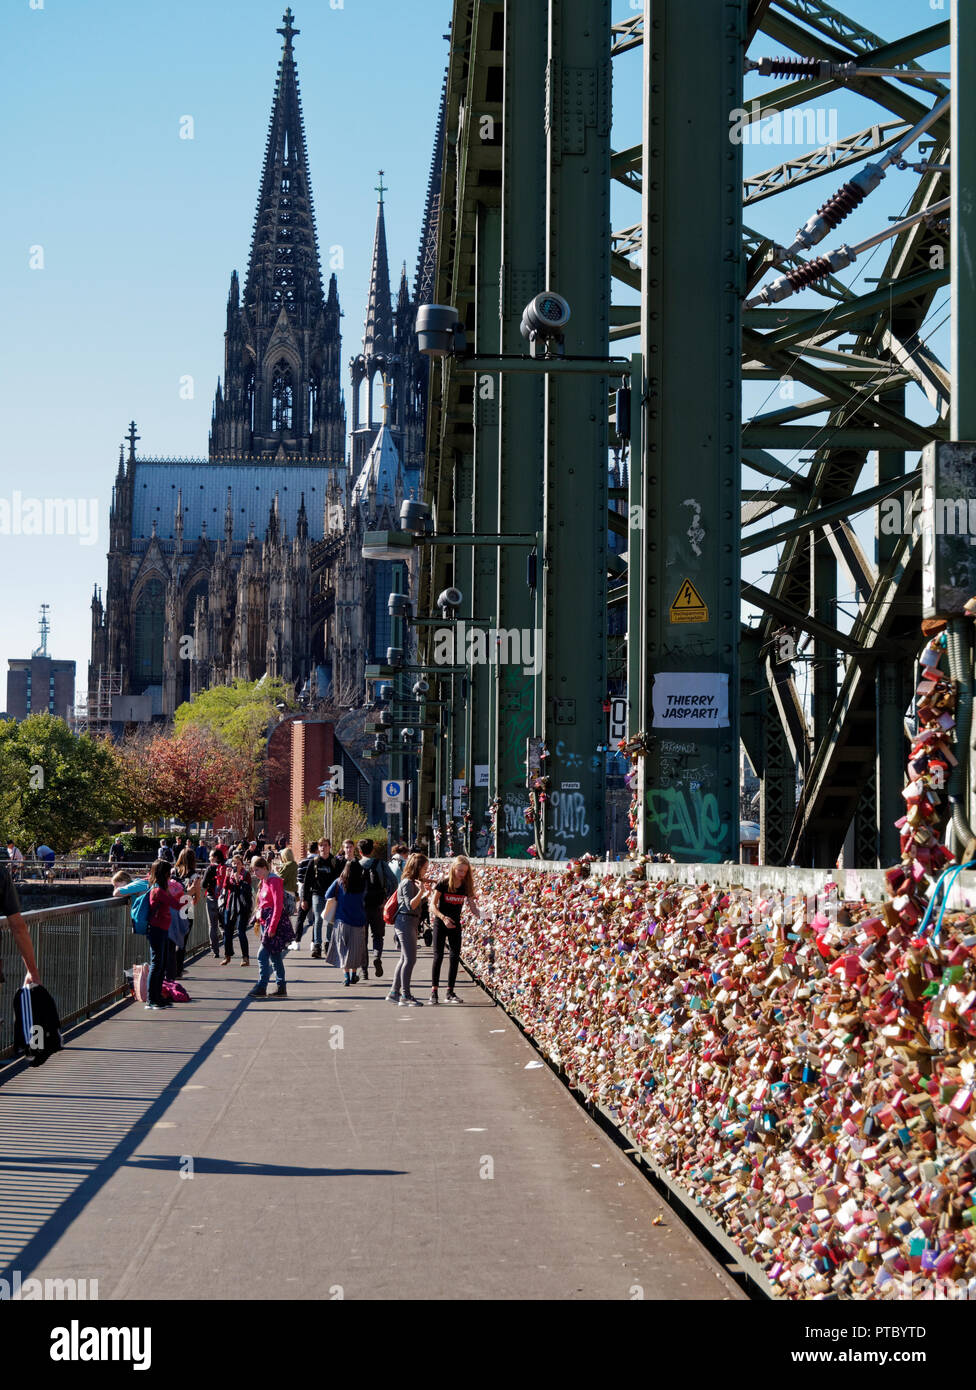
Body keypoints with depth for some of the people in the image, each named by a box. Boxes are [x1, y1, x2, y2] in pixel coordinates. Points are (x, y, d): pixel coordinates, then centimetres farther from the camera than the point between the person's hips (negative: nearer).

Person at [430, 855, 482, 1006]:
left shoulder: (466, 886, -1)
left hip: (455, 926, 4)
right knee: (438, 956, -6)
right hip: (440, 925, -4)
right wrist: (443, 917, -28)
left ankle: (450, 993, 5)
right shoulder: (443, 884, -11)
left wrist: (480, 915, -22)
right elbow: (433, 905, -12)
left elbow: (472, 906, -1)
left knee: (455, 957, 0)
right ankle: (434, 992, -1)